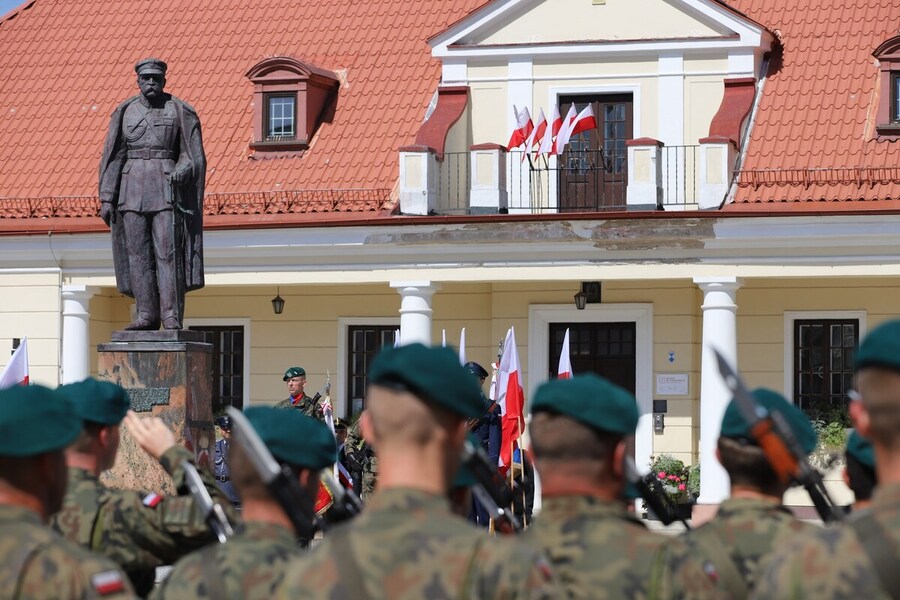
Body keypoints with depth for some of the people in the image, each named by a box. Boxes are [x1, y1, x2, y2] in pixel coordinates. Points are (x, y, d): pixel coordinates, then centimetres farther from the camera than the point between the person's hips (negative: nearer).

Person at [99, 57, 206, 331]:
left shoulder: (179, 111, 4)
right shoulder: (125, 112, 11)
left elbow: (193, 155, 4)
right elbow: (113, 157, 9)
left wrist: (182, 171, -17)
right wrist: (106, 198, 4)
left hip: (166, 187, -3)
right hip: (132, 187, 3)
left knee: (168, 252, -8)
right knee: (137, 252, 0)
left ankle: (172, 317, -9)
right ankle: (146, 315, 4)